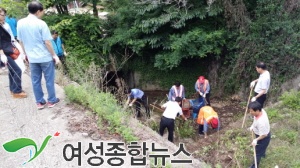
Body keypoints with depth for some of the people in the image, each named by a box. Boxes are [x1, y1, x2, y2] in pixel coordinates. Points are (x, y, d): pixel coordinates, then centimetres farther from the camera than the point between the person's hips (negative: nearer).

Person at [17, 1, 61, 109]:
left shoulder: (20, 23, 1)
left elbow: (21, 41, 8)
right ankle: (52, 100, 19)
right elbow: (47, 42, -14)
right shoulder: (41, 23, -15)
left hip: (32, 58, 5)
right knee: (49, 80, 9)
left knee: (35, 81, 13)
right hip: (45, 57, -5)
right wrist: (54, 55, -4)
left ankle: (39, 102, 21)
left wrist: (27, 54, 20)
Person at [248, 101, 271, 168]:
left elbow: (264, 135, -31)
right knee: (262, 146, 37)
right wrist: (252, 126, -2)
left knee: (258, 151, 14)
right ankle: (263, 154, 67)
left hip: (263, 137, -8)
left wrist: (256, 140, -19)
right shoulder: (261, 110, -20)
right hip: (260, 133, 8)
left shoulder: (261, 122, -45)